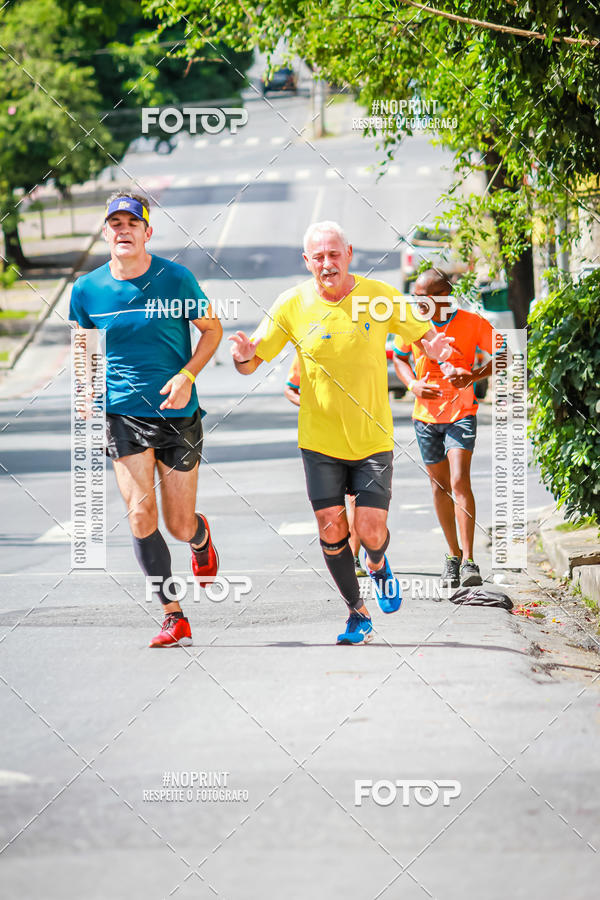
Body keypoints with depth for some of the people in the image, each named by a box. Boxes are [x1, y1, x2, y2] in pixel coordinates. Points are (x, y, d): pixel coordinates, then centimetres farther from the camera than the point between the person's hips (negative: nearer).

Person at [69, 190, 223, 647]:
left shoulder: (176, 279, -8)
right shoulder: (88, 289, -1)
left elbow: (212, 329, 3)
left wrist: (187, 375, -11)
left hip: (179, 415, -1)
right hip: (123, 415, 1)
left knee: (180, 525, 5)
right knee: (141, 515, -15)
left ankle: (201, 536, 45)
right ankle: (174, 616, -5)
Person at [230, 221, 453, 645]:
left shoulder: (380, 296, -7)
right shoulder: (293, 305, -8)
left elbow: (423, 334, 6)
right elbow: (252, 362, -2)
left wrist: (435, 347, -18)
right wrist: (243, 356, -27)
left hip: (373, 438, 0)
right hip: (320, 439, 0)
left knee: (371, 531, -7)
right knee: (331, 528, -3)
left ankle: (378, 564, 30)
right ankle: (358, 613, 17)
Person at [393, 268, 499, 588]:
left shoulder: (472, 323, -10)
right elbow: (400, 358, 15)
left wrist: (474, 375, -18)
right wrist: (412, 385, -5)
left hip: (461, 412, -4)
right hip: (426, 414, 4)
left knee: (460, 481, -17)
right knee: (439, 484, 11)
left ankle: (468, 561, -19)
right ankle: (453, 554, 26)